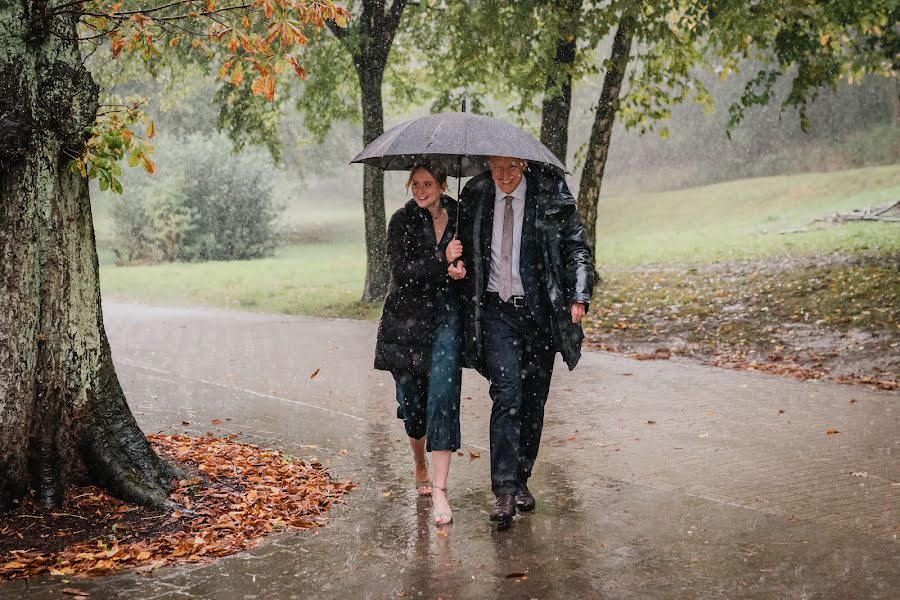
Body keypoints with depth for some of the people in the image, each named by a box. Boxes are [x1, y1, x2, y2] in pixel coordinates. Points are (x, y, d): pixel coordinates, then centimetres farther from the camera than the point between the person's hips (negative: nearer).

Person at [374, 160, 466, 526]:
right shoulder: (402, 220, -2)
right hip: (407, 319, 0)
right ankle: (420, 466, 35)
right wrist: (444, 264, -20)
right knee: (413, 400, 7)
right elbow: (401, 269, -14)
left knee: (442, 396, -12)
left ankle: (439, 490, -12)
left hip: (446, 317, 0)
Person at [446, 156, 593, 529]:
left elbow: (576, 246, 3)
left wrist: (579, 296, -5)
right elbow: (466, 245, 17)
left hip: (541, 311, 1)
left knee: (534, 400, 8)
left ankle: (521, 480, 23)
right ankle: (504, 491, -14)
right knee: (507, 393, -14)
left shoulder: (550, 195, -3)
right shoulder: (475, 197, 3)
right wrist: (458, 264, -5)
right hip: (496, 310, 0)